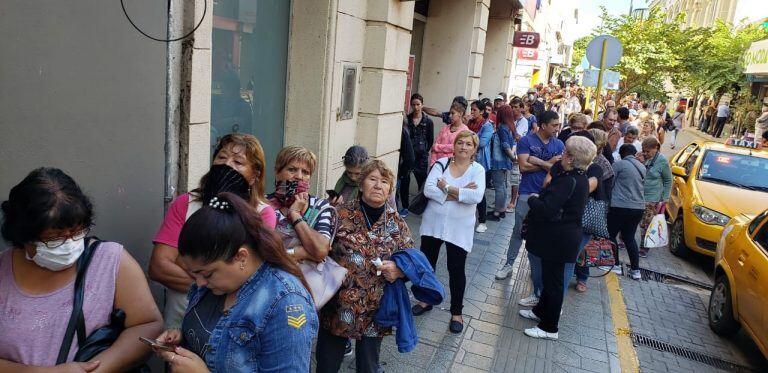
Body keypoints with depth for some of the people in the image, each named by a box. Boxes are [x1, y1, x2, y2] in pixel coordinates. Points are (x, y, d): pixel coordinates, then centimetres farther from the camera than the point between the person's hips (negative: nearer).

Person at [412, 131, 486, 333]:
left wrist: (447, 187, -19)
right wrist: (460, 194, -20)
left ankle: (456, 312, 25)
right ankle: (426, 299, 39)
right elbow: (428, 189, -16)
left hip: (459, 228, -2)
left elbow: (476, 196, -24)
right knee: (427, 263, 15)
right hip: (433, 223, 2)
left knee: (456, 270, 6)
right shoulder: (442, 163, -3)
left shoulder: (477, 170, -6)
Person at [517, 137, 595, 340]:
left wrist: (532, 199, -13)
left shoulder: (568, 180, -25)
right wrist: (541, 198, 2)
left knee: (552, 280, 3)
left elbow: (546, 210, -29)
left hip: (557, 239, -9)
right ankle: (541, 310, 41)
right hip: (562, 237, 9)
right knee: (549, 276, 23)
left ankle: (549, 328, 17)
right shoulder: (580, 177, 5)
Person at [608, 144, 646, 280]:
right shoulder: (642, 167, 13)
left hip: (621, 207, -7)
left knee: (611, 235, 7)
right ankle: (635, 269, 13)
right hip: (638, 207, 7)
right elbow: (639, 185, 19)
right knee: (629, 237, 14)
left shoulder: (619, 164, -8)